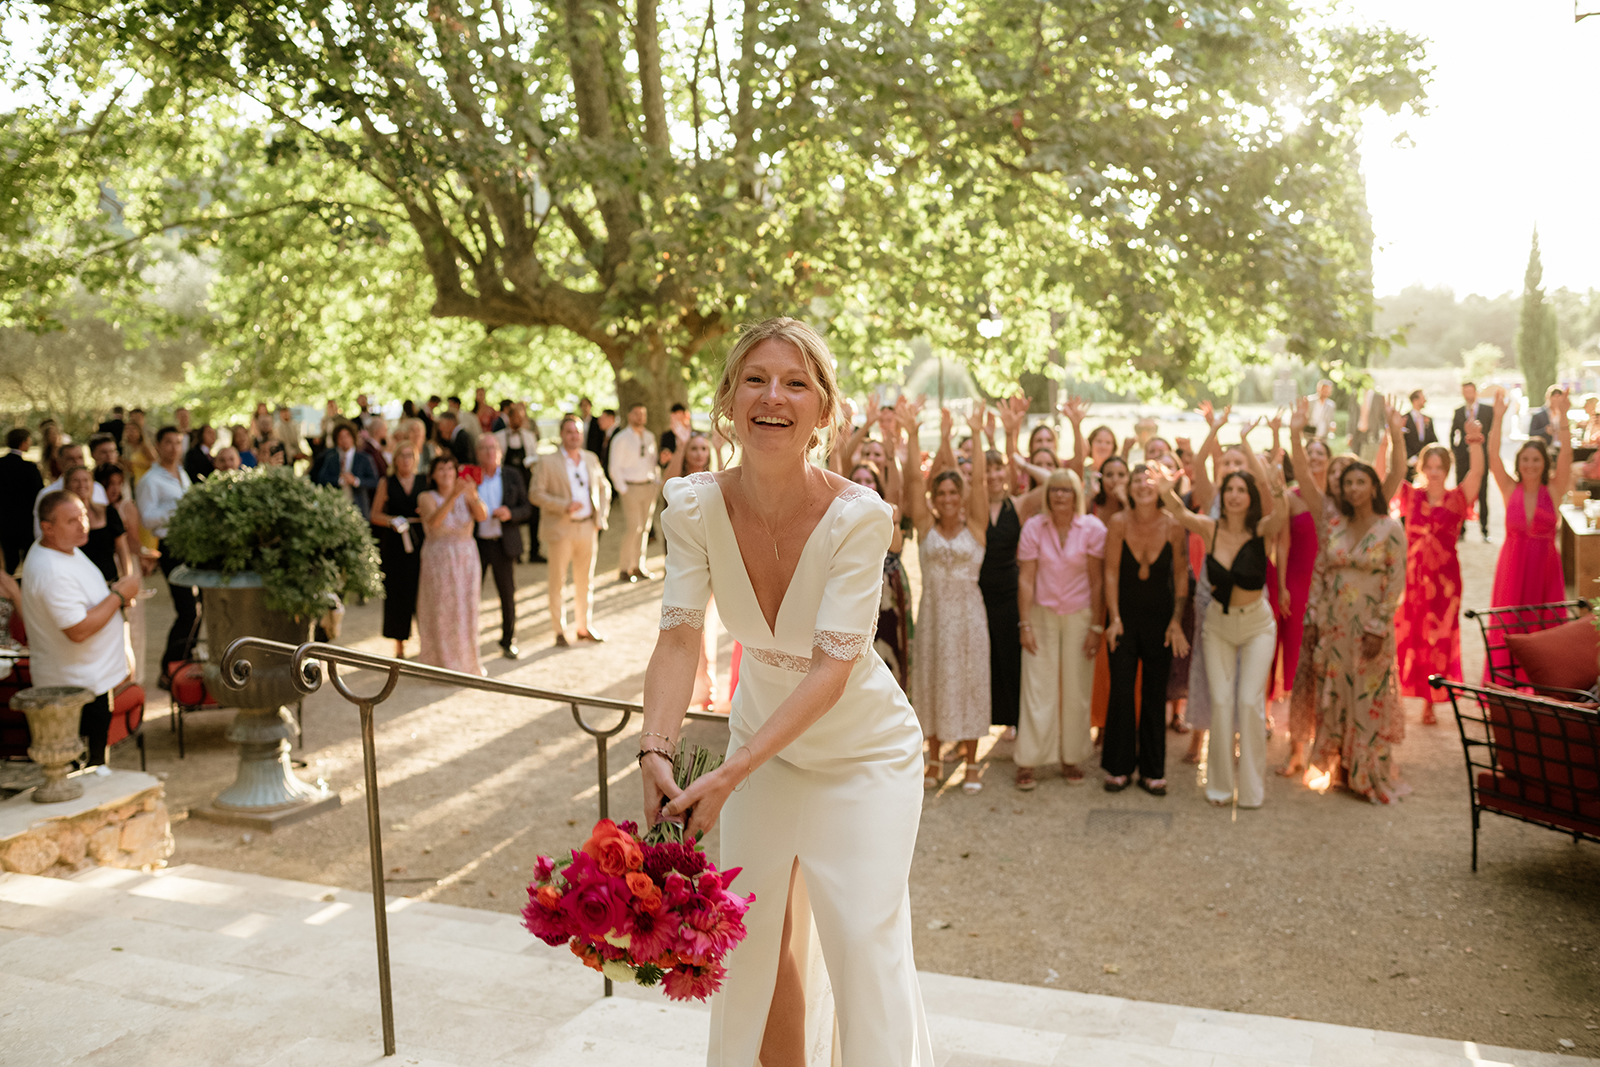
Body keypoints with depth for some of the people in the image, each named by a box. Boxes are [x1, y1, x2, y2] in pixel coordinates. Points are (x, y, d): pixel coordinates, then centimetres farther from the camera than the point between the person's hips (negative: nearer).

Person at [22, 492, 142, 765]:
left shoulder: (67, 548, 7)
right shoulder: (51, 572, -27)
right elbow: (78, 630, -30)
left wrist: (113, 591, 6)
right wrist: (119, 595, -21)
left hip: (92, 679, 10)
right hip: (77, 689, -10)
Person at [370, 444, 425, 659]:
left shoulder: (424, 482, 9)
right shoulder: (386, 483, 8)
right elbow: (375, 514, 7)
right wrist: (391, 521, -12)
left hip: (420, 542, 0)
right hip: (394, 543, 0)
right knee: (397, 592, -1)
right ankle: (399, 646, 10)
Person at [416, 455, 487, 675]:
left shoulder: (466, 495, 1)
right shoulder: (427, 498, -4)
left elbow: (482, 516, -17)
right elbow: (433, 521, -24)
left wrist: (474, 496, -36)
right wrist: (452, 496, -36)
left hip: (467, 560, 2)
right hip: (438, 561, -2)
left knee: (466, 611, 6)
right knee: (441, 611, -2)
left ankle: (467, 661, 20)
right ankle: (443, 663, 9)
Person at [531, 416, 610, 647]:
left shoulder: (591, 459, 10)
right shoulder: (547, 462, -5)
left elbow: (604, 487, 20)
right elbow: (535, 493, -9)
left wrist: (601, 515, 7)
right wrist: (564, 506, -19)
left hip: (587, 528, 4)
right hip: (560, 529, -4)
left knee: (585, 579, 12)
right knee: (558, 581, 1)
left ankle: (584, 626, 23)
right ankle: (560, 631, 10)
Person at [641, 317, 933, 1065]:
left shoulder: (859, 516, -28)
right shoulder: (696, 507, -17)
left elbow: (834, 666, -30)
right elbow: (680, 638, -20)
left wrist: (729, 776, -36)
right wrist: (656, 751, -36)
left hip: (862, 751, -4)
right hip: (762, 740, 4)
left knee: (867, 940, -5)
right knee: (756, 938, 15)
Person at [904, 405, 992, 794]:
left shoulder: (975, 526, 1)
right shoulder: (926, 526, 3)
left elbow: (979, 480, -8)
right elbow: (913, 479, -4)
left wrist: (977, 435, -13)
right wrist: (913, 437, -11)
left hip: (968, 611, -1)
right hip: (933, 611, 1)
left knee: (969, 681, 4)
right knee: (932, 680, 8)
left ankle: (971, 762, 14)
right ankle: (935, 760, 21)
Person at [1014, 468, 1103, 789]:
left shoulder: (1092, 528, -7)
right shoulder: (1033, 527, -5)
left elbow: (1097, 581, -5)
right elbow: (1026, 578, -3)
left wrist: (1096, 627, -7)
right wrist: (1025, 624, -6)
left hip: (1080, 615, 0)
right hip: (1042, 614, 0)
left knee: (1077, 689, 5)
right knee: (1037, 687, 0)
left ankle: (1071, 759, 18)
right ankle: (1027, 761, 6)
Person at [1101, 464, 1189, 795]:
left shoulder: (1174, 526, -9)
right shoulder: (1119, 523, -9)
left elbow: (1181, 575, -1)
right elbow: (1111, 572, -5)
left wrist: (1176, 621, -4)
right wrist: (1114, 618, -10)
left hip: (1159, 616, 0)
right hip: (1124, 613, 0)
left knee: (1155, 692, 5)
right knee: (1122, 689, -1)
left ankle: (1152, 770, 16)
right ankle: (1119, 767, 13)